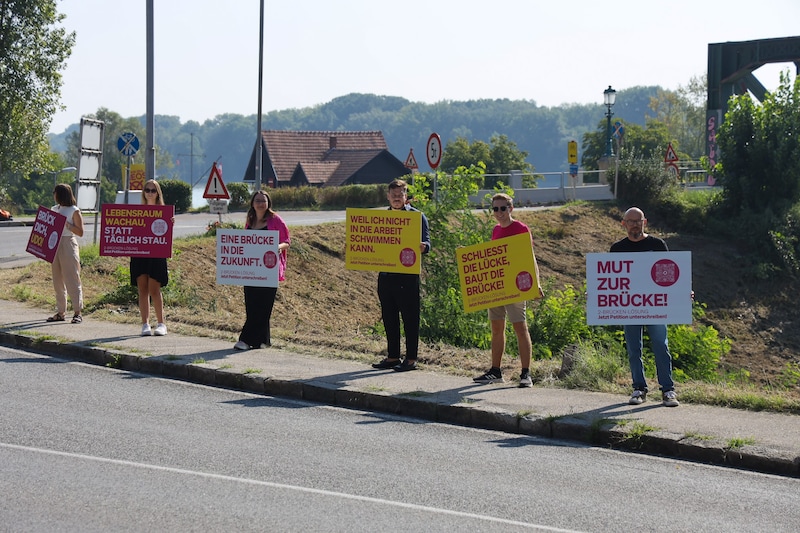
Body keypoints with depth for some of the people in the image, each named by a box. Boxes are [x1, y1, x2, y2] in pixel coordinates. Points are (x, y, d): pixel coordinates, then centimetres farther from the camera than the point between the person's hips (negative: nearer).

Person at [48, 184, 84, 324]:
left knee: (72, 279, -7)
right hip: (55, 246, 7)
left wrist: (66, 224, -18)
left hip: (69, 245, -7)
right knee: (58, 281, 8)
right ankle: (60, 312, 13)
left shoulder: (74, 211, -5)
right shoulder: (54, 209, 14)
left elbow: (80, 232, -7)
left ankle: (77, 312, -4)